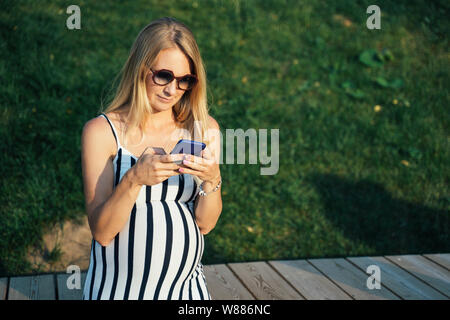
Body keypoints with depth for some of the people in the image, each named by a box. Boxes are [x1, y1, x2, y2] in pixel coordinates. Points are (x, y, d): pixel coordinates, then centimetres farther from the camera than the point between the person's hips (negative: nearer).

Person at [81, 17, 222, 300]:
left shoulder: (204, 129, -2)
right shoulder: (102, 131, -11)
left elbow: (205, 223, -4)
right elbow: (101, 232, -14)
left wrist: (212, 179, -22)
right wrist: (134, 179, -29)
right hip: (119, 289, -2)